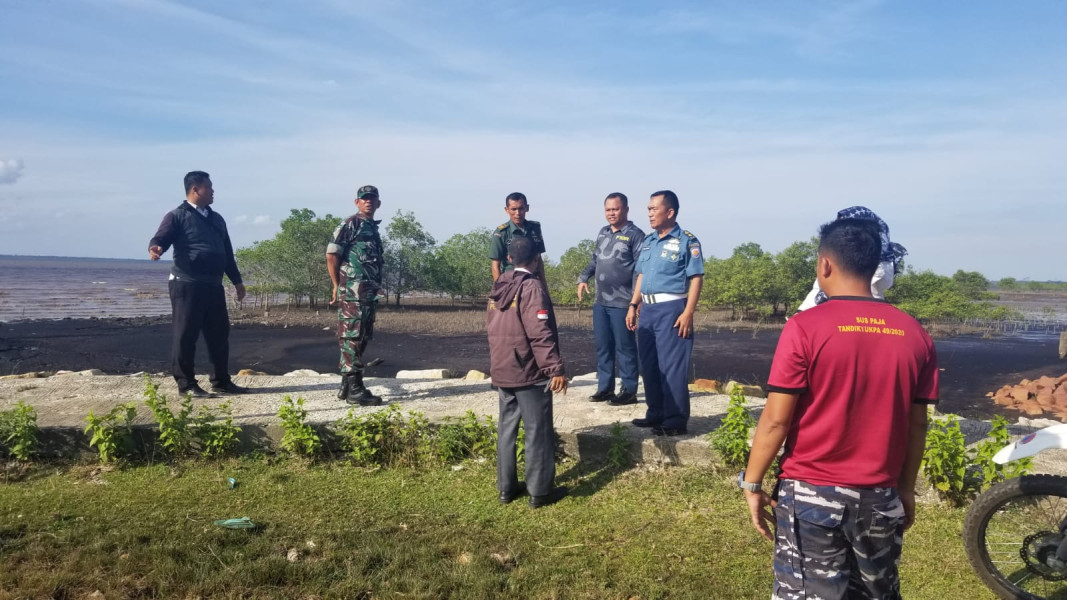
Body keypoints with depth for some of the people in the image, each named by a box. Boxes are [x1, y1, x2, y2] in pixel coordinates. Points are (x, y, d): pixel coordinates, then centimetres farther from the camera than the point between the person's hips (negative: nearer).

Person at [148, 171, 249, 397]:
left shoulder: (216, 219, 20)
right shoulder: (178, 216, -1)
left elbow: (227, 252, 24)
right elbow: (160, 239, -12)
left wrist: (237, 280, 22)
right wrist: (155, 248, -35)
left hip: (213, 286, 7)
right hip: (187, 285, -7)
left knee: (219, 334, 10)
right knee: (185, 335, -3)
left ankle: (221, 381, 19)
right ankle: (186, 384, 4)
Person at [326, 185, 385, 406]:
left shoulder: (373, 228, 20)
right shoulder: (350, 225, -6)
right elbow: (331, 255, -11)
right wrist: (337, 286, -9)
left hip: (369, 292, 9)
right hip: (352, 291, -9)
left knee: (362, 338, 12)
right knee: (352, 337, -8)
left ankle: (347, 385, 19)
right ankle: (354, 389, -7)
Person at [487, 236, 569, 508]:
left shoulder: (498, 287, 10)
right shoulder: (532, 287, -13)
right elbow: (541, 333, -21)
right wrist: (555, 368, -21)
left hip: (501, 370, 8)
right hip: (529, 372, -7)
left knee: (507, 428, 13)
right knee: (538, 431, 1)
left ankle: (506, 487, 20)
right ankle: (540, 491, 6)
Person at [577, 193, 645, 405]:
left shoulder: (635, 235, -8)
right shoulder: (602, 233, 13)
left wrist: (637, 298, -18)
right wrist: (583, 278, 11)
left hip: (622, 303, -7)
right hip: (600, 301, 7)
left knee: (624, 347, 0)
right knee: (602, 346, 11)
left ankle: (629, 391, 8)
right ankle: (605, 387, 21)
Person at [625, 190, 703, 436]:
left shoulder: (687, 241, -7)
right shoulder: (647, 241, 15)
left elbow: (696, 278, -11)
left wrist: (688, 313, -19)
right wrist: (633, 305, 13)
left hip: (671, 309, -8)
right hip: (648, 309, 8)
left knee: (672, 367, -4)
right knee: (649, 365, 12)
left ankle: (675, 420, 3)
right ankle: (655, 414, 24)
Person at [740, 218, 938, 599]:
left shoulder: (806, 328, -15)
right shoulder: (914, 334, -1)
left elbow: (776, 420, -14)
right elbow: (916, 424, 5)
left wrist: (751, 483, -2)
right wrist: (906, 488, 18)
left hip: (813, 495, -4)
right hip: (880, 497, 5)